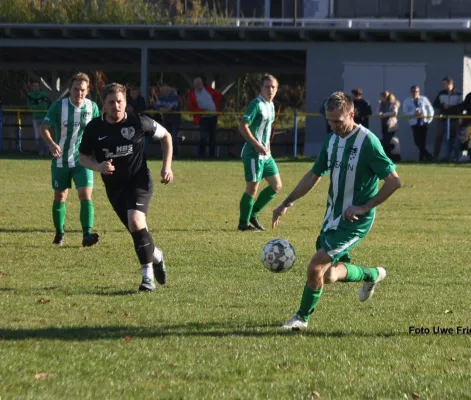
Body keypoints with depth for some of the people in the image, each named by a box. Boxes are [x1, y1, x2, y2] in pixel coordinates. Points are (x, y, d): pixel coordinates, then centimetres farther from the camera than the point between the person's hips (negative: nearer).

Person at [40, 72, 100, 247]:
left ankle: (87, 234, -23)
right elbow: (45, 128, -9)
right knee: (60, 197, 11)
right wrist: (52, 144, -27)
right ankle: (59, 234, 28)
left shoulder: (92, 107, -3)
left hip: (82, 160, 0)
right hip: (61, 160, 0)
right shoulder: (59, 106, -9)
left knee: (86, 195, -16)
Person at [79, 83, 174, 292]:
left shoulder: (139, 122, -11)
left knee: (136, 221, -26)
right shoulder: (94, 128, -7)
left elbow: (165, 136, 5)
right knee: (137, 231, 8)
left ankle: (148, 275, -17)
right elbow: (83, 157, 5)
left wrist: (167, 166, -2)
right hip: (114, 186, 4)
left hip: (139, 180, -4)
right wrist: (98, 166, -17)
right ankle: (156, 255, 41)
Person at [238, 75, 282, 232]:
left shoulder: (271, 105, 13)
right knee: (252, 188, -5)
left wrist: (267, 146, 13)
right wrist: (257, 145, -21)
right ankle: (243, 223, 7)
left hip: (265, 154, 9)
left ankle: (253, 214, 20)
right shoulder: (256, 104, -14)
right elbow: (243, 127, -19)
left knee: (276, 185, 10)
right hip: (253, 153, -9)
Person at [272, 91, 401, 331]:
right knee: (328, 276, 11)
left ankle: (303, 316, 7)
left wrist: (364, 207, -20)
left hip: (355, 221, -8)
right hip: (333, 216, 8)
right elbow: (314, 175, 16)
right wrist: (287, 203, 9)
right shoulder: (332, 140, 5)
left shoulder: (367, 142, -18)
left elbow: (394, 181, -19)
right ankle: (372, 275, 36)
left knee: (316, 267, -14)